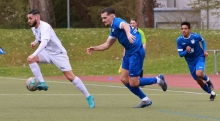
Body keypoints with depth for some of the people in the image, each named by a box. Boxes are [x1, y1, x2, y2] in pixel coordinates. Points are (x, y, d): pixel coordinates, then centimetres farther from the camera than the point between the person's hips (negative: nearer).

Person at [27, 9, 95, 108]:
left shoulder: (45, 27, -26)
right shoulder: (33, 28, 1)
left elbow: (44, 42, -44)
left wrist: (34, 54, -56)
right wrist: (35, 42, 4)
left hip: (58, 53, -7)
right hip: (47, 53, 7)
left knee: (70, 76, -11)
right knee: (30, 59, -19)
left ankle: (88, 97, -1)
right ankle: (42, 83, -17)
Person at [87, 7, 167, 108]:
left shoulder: (117, 22, -14)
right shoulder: (113, 29, 16)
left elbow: (125, 25, -39)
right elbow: (107, 45, 27)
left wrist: (128, 33, -62)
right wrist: (94, 48, 12)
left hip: (136, 52, -10)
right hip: (129, 53, 10)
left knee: (133, 83, -7)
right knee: (124, 79, 10)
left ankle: (158, 80, 11)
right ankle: (145, 100, 18)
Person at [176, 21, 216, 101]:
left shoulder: (196, 36, -17)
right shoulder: (179, 40, -14)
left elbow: (203, 41, 8)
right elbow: (180, 54, -9)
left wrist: (205, 50, -4)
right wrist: (186, 51, -29)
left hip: (200, 58, -3)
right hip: (190, 61, 3)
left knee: (199, 73, -31)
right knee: (198, 81, 7)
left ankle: (208, 81, 4)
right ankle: (212, 93, 28)